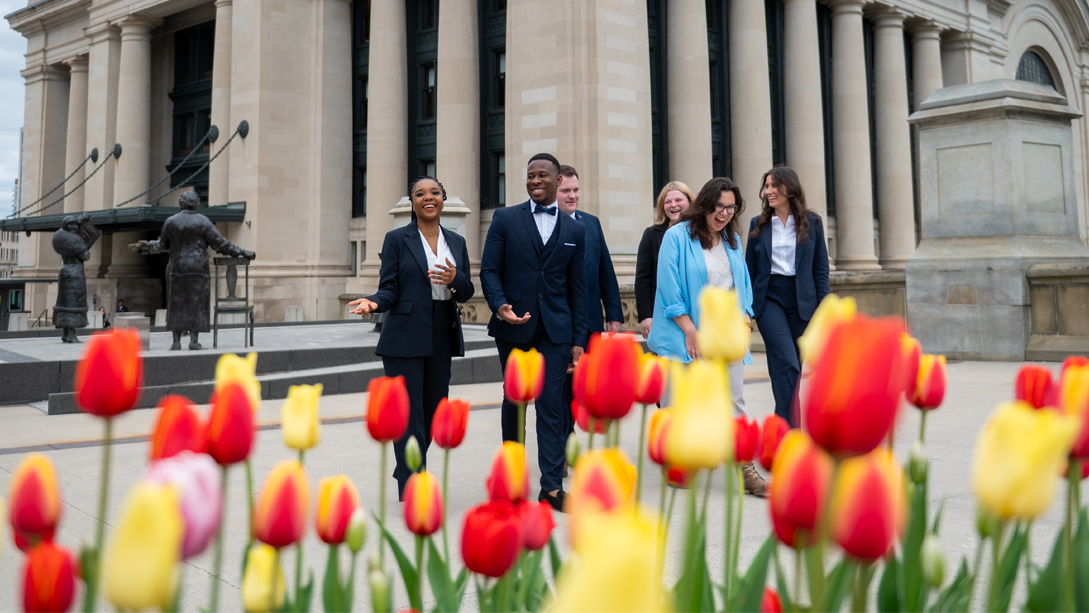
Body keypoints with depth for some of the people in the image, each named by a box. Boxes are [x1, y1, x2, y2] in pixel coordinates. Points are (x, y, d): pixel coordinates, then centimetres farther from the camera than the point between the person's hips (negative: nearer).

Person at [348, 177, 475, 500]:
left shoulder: (457, 242, 12)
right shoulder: (397, 239, 0)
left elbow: (467, 292, 10)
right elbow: (390, 289, -2)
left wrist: (455, 279, -12)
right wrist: (374, 302, -23)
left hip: (443, 337, 5)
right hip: (405, 337, -5)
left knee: (433, 412, 10)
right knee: (409, 415, -6)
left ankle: (407, 473, 30)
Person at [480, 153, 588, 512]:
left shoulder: (574, 230, 8)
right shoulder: (505, 220, 3)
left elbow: (578, 288, 9)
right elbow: (489, 270, 0)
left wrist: (578, 340, 5)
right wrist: (499, 305, -20)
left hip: (555, 330, 0)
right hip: (514, 327, 0)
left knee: (551, 405, -5)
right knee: (514, 400, 12)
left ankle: (552, 487, -2)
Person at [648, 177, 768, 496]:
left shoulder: (732, 239, 14)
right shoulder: (677, 236, -4)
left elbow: (743, 283, 17)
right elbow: (669, 287, -9)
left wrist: (744, 320, 2)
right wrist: (691, 331, -13)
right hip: (688, 334, -4)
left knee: (734, 403, 1)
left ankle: (746, 472, 4)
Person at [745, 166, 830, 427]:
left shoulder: (812, 222, 5)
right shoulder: (758, 224, 7)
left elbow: (821, 268, 4)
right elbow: (750, 270, 8)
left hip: (802, 302, 1)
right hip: (769, 300, -1)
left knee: (791, 369, 6)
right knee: (787, 363, -17)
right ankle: (790, 430, -18)